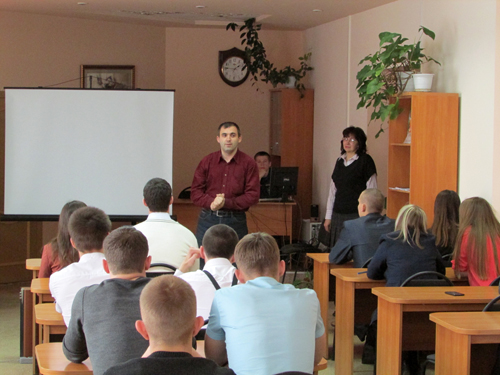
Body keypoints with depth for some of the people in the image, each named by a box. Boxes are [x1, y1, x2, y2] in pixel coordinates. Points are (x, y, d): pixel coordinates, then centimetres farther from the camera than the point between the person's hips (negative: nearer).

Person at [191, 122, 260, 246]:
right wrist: (211, 203, -15)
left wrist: (227, 203, -15)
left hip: (235, 222, -1)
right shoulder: (207, 161, 8)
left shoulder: (248, 163, 2)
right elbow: (195, 192, 5)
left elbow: (253, 196, -4)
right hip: (208, 220, 1)